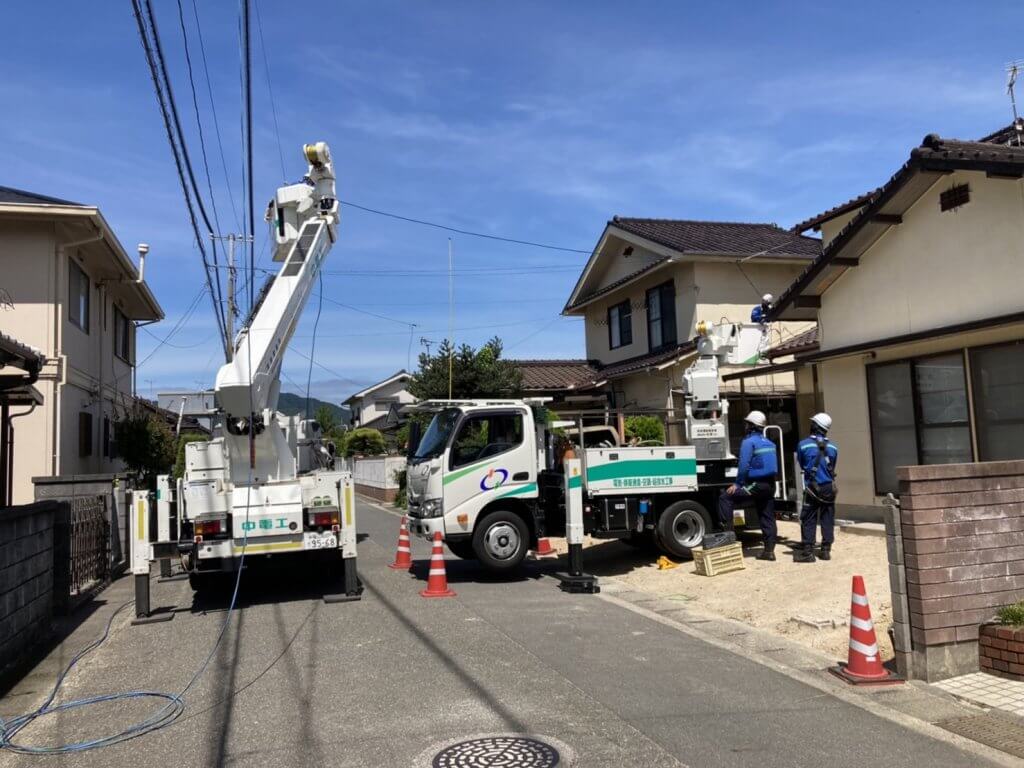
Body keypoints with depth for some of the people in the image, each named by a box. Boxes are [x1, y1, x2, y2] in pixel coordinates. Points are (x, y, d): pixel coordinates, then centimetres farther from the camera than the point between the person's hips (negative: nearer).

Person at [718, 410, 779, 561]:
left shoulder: (749, 442, -10)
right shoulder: (769, 443, 15)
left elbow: (744, 466, -16)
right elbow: (774, 466, 18)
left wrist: (737, 484, -9)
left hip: (755, 485, -8)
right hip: (770, 485, 8)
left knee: (725, 497, -4)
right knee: (767, 518, 11)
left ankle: (727, 531, -8)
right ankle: (769, 550, 13)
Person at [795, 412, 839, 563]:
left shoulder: (803, 445, -7)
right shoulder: (833, 447, 2)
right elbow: (832, 467, 14)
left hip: (812, 487, -3)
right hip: (829, 487, 3)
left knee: (808, 520, 0)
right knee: (828, 519, 10)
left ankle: (807, 552, -2)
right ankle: (826, 550, 14)